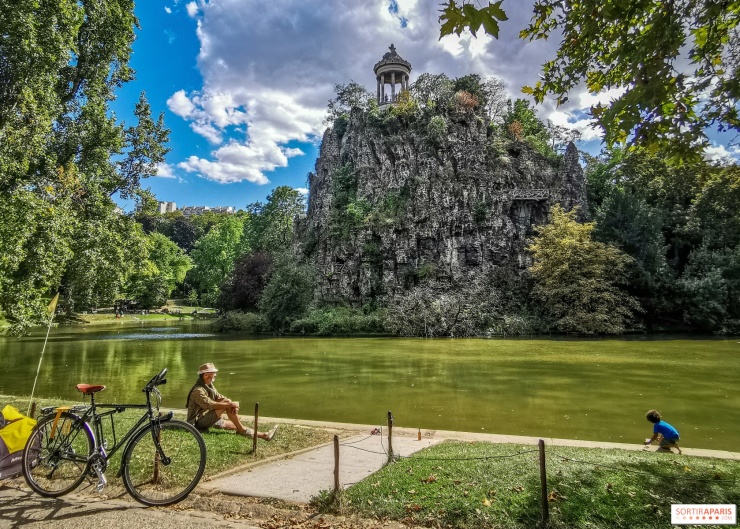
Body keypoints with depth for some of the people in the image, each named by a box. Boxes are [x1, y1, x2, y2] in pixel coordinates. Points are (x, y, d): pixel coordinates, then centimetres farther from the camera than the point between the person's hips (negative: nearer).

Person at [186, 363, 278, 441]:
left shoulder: (209, 386, 10)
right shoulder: (198, 390, -20)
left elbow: (220, 398, 5)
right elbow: (210, 405, -32)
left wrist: (232, 404, -17)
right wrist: (229, 404, -31)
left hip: (208, 418, 9)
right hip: (198, 421, -9)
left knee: (235, 425, -2)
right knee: (227, 405, -24)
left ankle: (262, 435, -5)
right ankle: (242, 430, -16)